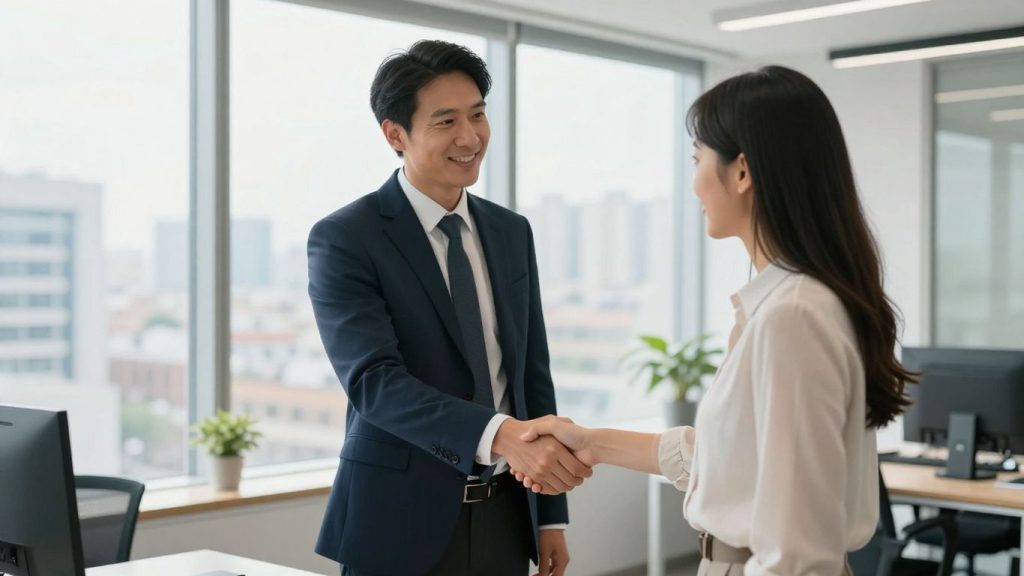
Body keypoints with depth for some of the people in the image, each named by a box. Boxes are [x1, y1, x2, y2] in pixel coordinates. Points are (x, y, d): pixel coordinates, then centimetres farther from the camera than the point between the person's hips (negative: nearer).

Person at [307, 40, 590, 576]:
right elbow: (373, 379, -22)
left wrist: (550, 514, 8)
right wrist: (501, 434, -36)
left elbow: (532, 371, 10)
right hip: (402, 522, -5)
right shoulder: (343, 239, -11)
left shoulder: (511, 232, 7)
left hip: (505, 517, 5)